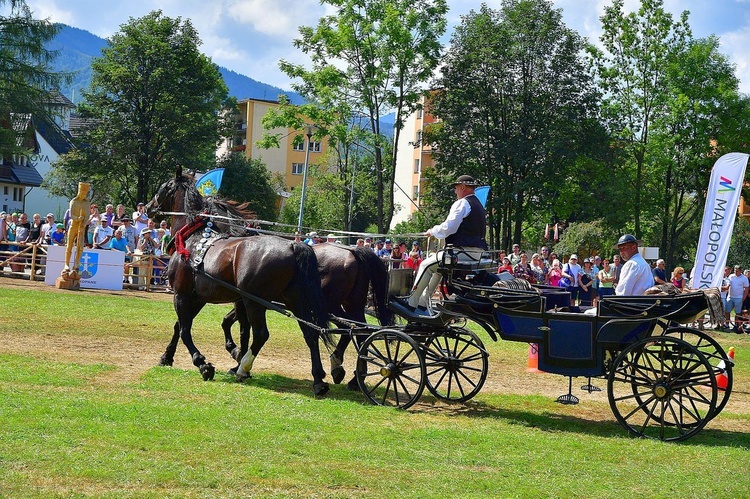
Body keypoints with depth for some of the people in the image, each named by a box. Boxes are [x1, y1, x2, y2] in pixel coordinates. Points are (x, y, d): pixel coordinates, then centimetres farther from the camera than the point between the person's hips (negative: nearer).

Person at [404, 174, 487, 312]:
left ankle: (411, 303, -1)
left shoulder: (462, 203, -9)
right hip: (477, 253, 10)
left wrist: (432, 231, 0)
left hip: (464, 251, -10)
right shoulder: (478, 204, 21)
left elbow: (448, 227, -18)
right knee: (438, 265, 26)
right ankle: (423, 302, 23)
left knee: (426, 265, -1)